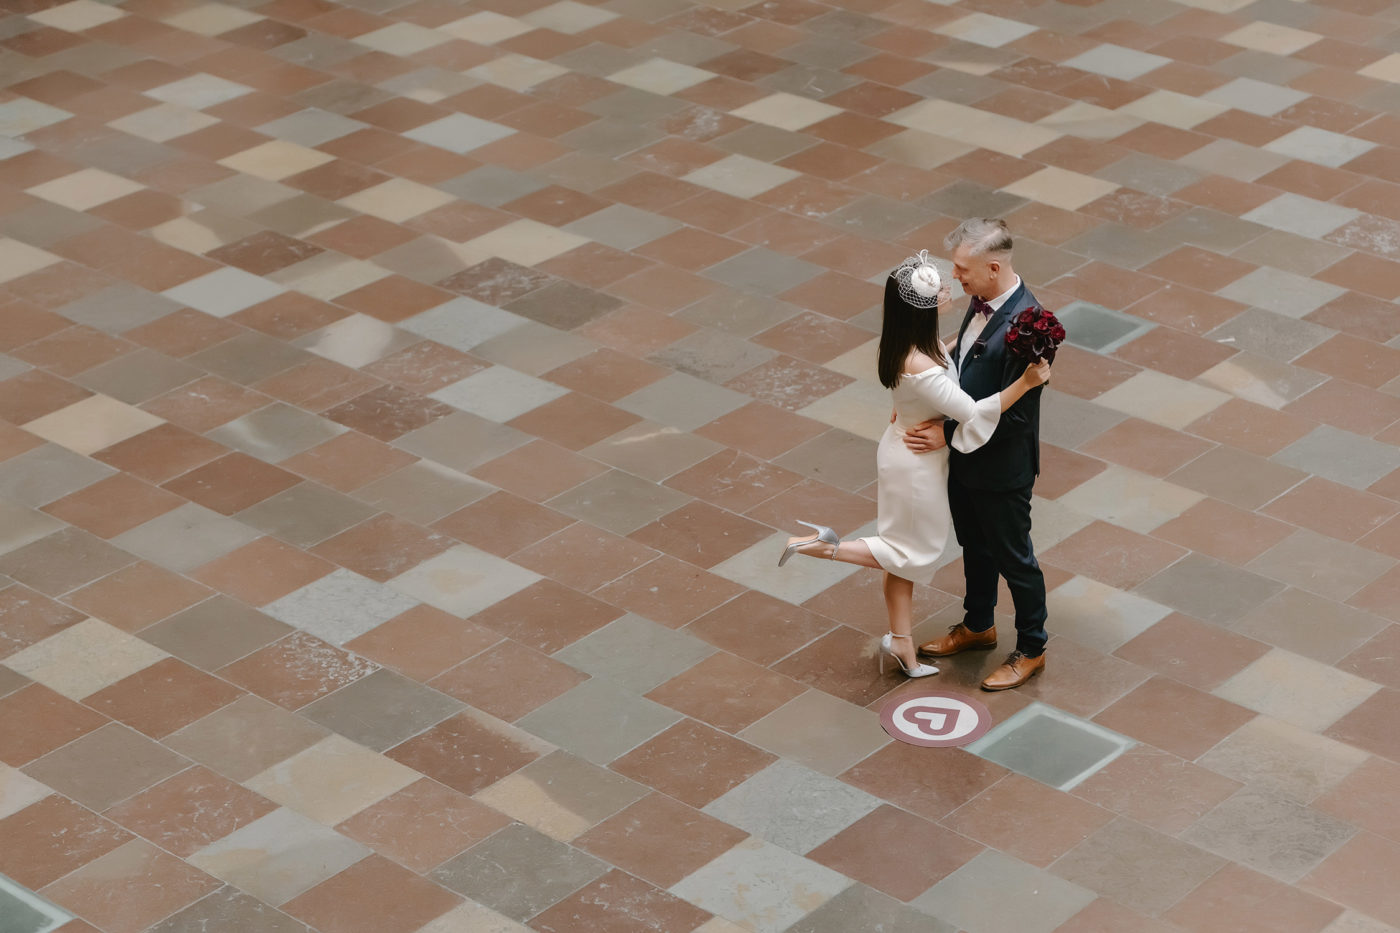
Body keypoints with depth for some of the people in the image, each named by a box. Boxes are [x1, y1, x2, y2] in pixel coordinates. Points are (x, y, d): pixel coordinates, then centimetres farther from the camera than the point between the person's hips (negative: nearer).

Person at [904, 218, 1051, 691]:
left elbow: (1015, 416, -28)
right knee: (974, 546, 26)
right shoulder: (983, 301, -5)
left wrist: (949, 434, -22)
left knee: (1014, 558, 12)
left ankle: (1031, 649, 31)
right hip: (965, 456, 8)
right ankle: (978, 625, 47)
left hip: (1001, 466, -8)